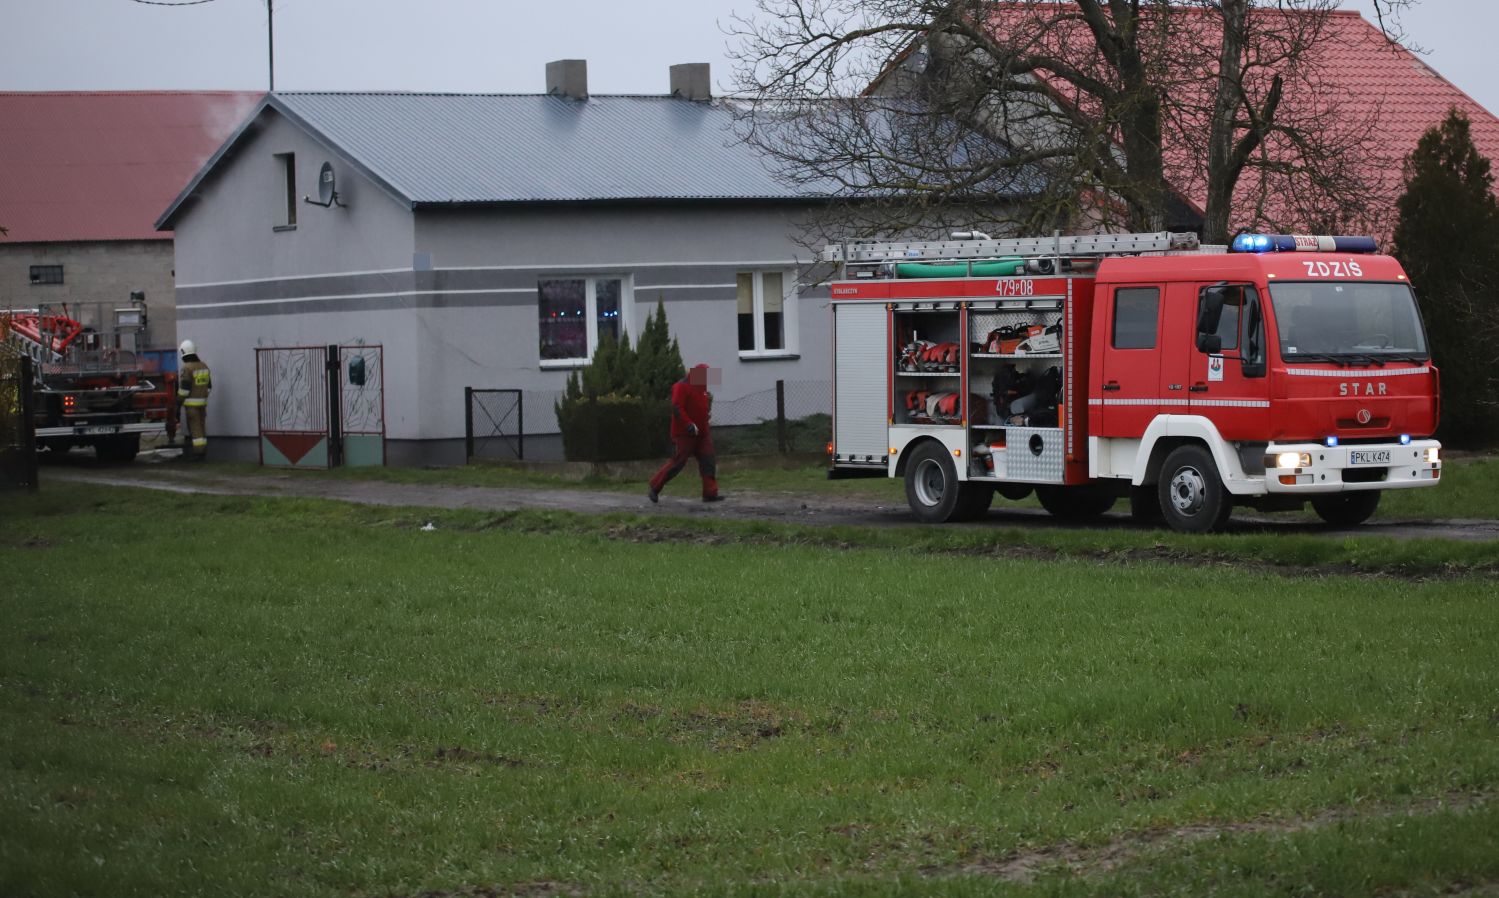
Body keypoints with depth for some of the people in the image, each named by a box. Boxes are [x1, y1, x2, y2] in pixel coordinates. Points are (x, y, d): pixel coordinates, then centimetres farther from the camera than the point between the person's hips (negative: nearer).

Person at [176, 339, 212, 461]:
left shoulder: (187, 368, -14)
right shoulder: (203, 366, 10)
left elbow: (184, 388, -16)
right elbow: (208, 386, 15)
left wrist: (178, 401, -7)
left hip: (191, 403, -7)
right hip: (202, 401, 7)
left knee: (195, 428, -6)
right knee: (201, 427, 12)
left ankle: (198, 452, -7)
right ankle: (203, 451, 16)